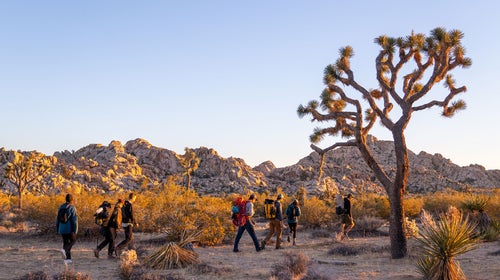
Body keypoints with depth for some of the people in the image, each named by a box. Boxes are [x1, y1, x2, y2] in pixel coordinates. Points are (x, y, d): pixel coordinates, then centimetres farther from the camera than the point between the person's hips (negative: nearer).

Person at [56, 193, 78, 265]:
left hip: (62, 229, 5)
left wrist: (58, 229, 19)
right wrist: (75, 231, -11)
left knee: (65, 242, 13)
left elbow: (57, 219, 11)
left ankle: (67, 259, 9)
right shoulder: (72, 208, -10)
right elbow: (74, 220, -14)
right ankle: (64, 250, -14)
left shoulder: (61, 207, 7)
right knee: (73, 240, 12)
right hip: (70, 229, -5)